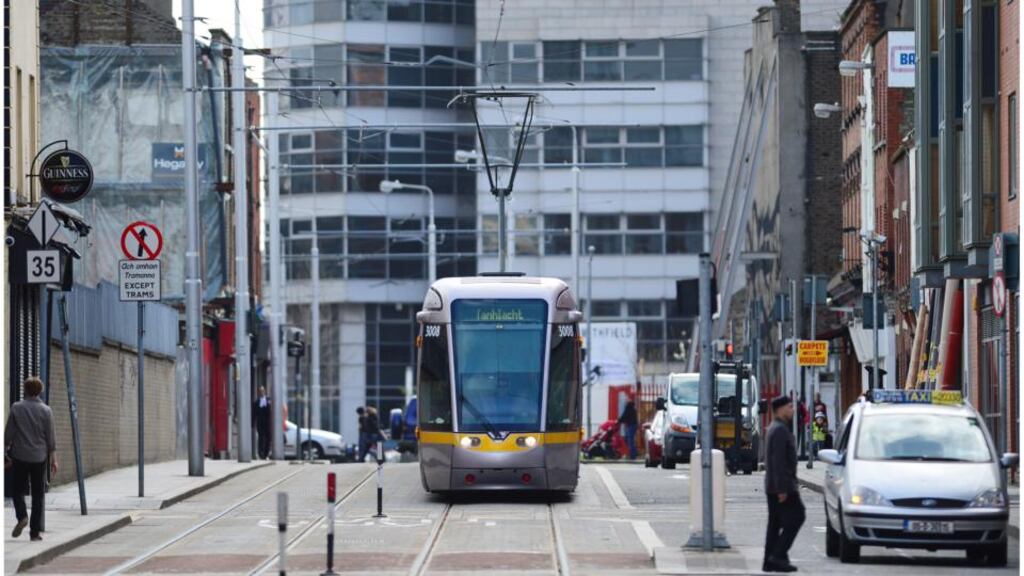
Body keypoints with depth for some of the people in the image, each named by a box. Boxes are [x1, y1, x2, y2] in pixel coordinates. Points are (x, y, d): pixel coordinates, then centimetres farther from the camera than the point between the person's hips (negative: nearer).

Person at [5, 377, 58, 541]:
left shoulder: (16, 408, -4)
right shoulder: (46, 411, -2)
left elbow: (8, 434, -2)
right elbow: (51, 438, 0)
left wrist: (5, 450, 9)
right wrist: (53, 459, 6)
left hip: (19, 456, -1)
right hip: (39, 457, 1)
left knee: (18, 490, 9)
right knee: (38, 494, 7)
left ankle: (22, 516, -18)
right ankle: (35, 531, 4)